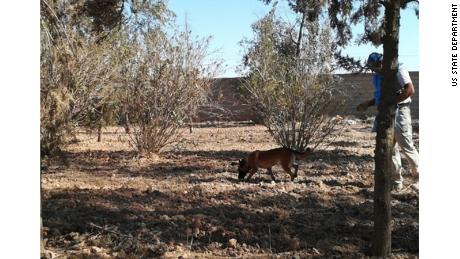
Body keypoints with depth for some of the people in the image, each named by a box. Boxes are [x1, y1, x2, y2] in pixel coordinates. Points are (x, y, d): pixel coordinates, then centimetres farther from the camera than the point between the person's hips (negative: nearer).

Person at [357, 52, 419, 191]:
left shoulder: (398, 71, -9)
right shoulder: (376, 77, 14)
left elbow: (410, 90, -17)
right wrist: (367, 104, 7)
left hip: (399, 112, -7)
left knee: (406, 146, -2)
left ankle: (418, 172, 21)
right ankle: (396, 181, 17)